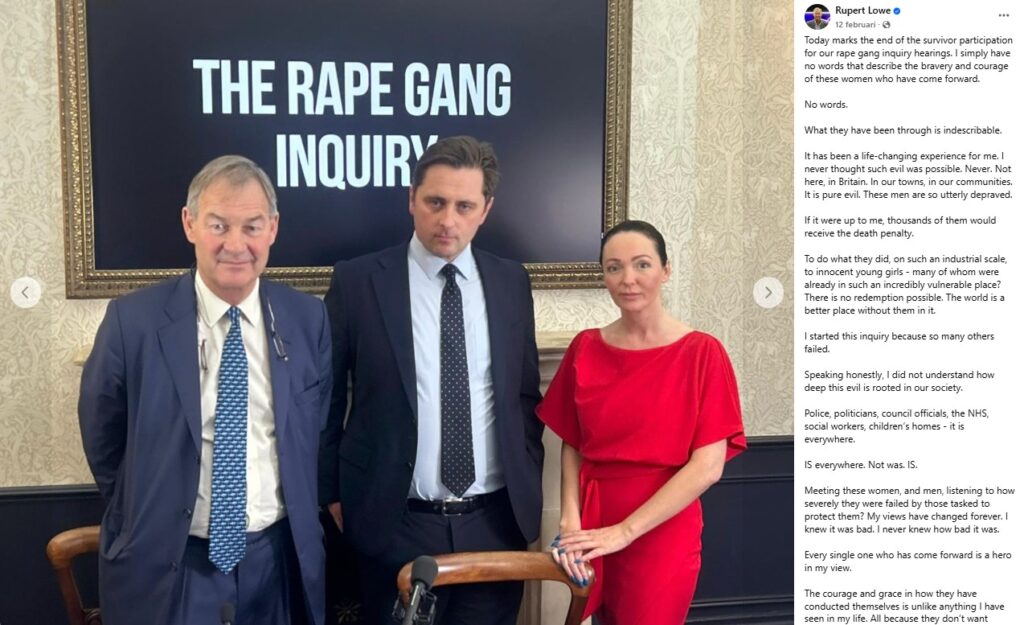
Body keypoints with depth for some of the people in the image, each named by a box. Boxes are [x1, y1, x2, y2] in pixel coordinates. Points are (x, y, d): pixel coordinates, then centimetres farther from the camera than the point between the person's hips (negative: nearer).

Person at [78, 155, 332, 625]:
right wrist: (145, 515, 9)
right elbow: (102, 438, 2)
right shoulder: (133, 320, -10)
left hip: (279, 559, 3)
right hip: (164, 567, -2)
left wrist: (299, 512, 11)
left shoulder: (308, 318, -1)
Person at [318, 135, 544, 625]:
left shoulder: (511, 281, 5)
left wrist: (528, 487, 9)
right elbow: (326, 397, 2)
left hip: (497, 521, 3)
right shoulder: (358, 281, -5)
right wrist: (331, 495, 2)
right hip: (396, 525, -2)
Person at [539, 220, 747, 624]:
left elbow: (707, 467, -14)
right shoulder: (585, 349, 1)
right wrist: (570, 521, -10)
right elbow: (572, 446, 5)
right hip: (592, 529, 3)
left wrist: (625, 531, -16)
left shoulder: (701, 353, -10)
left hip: (661, 537, -3)